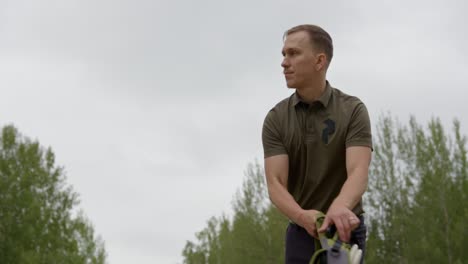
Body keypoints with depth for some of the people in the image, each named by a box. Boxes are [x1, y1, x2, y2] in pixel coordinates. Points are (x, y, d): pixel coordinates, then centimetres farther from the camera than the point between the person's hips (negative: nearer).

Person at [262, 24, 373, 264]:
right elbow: (275, 184, -11)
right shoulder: (276, 119, -2)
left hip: (345, 231, -3)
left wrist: (340, 207, -46)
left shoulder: (352, 110, -9)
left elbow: (358, 172, -23)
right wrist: (301, 215, -34)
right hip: (301, 233, 3)